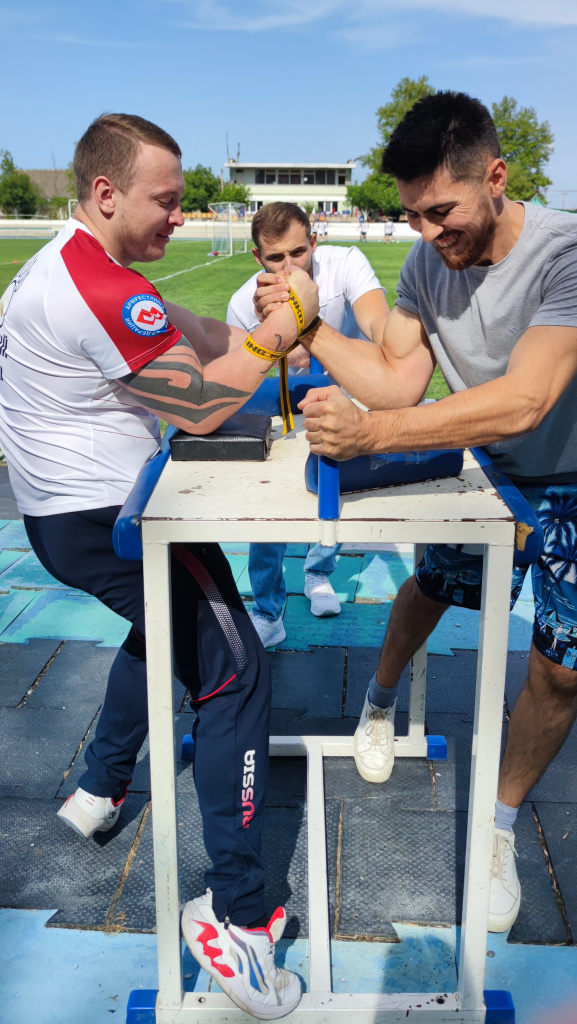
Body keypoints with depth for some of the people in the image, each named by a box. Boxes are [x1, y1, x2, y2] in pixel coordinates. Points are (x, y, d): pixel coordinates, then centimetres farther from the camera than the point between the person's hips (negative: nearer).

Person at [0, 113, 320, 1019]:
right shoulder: (102, 292, -23)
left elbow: (185, 331, 11)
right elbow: (203, 407, -21)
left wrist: (262, 332, -3)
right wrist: (284, 321, -9)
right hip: (108, 522, -10)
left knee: (165, 626, 31)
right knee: (235, 674, -4)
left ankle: (100, 788, 41)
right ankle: (235, 917, 1)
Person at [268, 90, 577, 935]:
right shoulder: (429, 259, -12)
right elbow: (398, 380, -14)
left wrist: (368, 432, -51)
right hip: (486, 464, 4)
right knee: (431, 589, 17)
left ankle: (499, 824, 23)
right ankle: (380, 702, 49)